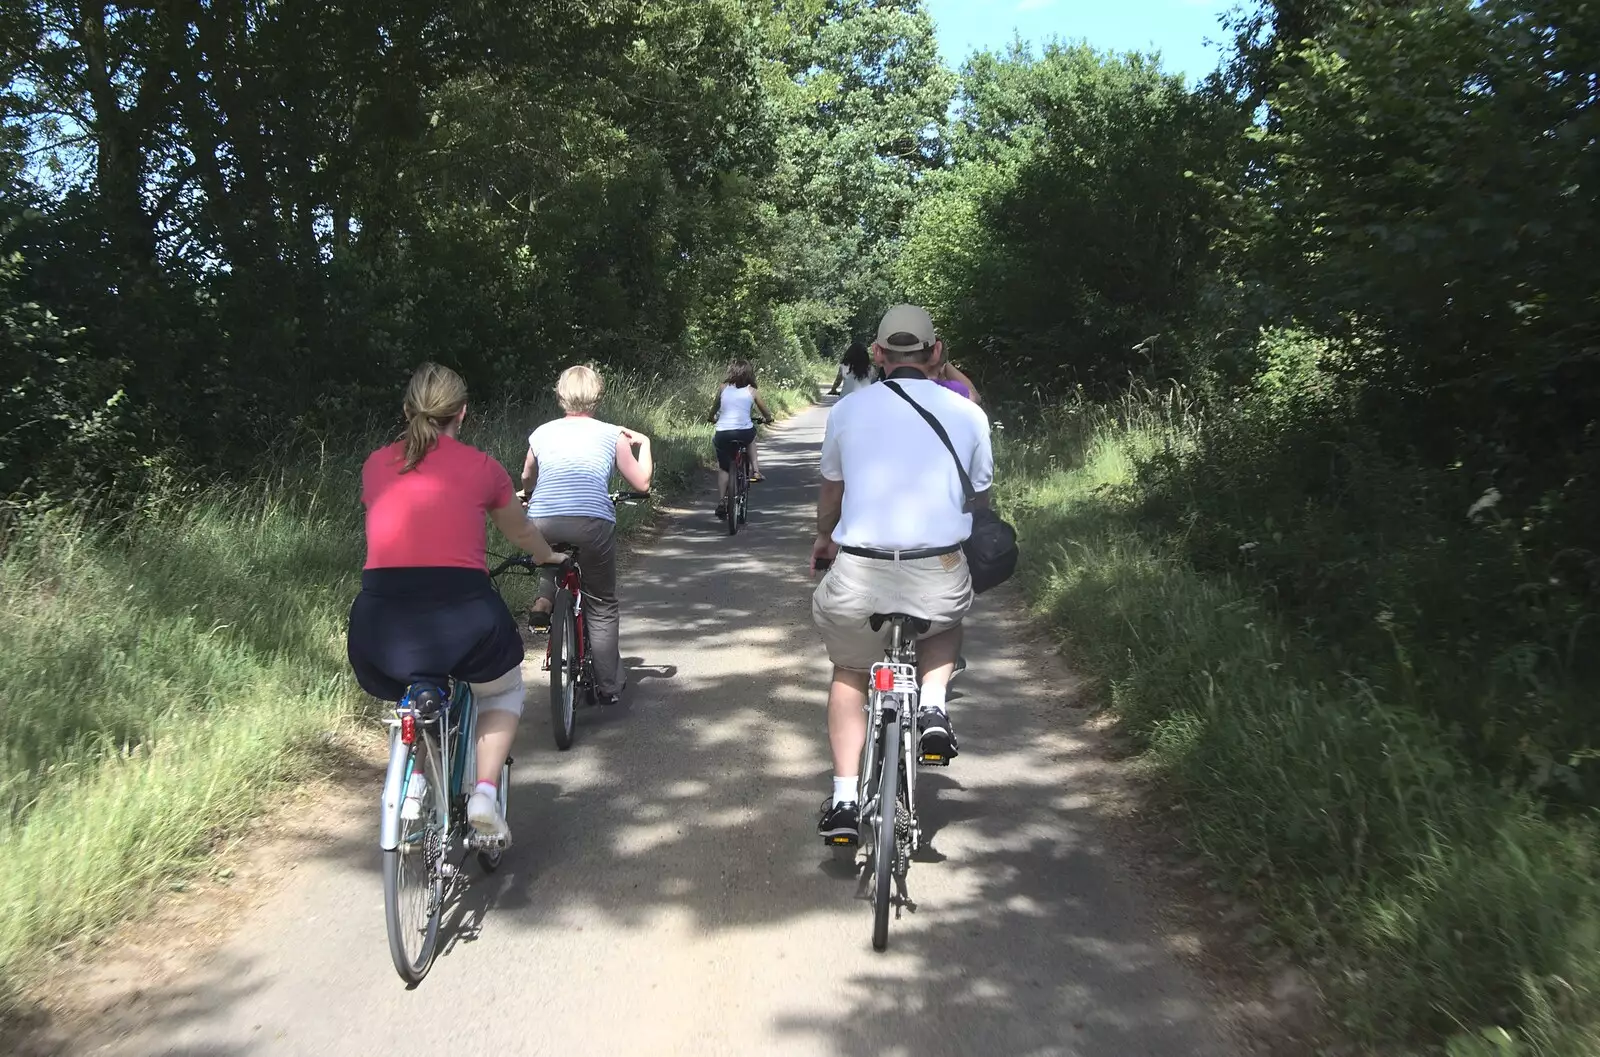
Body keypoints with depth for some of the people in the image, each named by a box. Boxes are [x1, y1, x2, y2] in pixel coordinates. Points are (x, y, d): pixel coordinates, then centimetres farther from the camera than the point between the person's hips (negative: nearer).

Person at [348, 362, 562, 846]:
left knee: (408, 689, 36)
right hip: (460, 614, -2)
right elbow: (521, 534, 28)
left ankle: (412, 778, 15)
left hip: (380, 621, 2)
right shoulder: (482, 467, 10)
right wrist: (549, 557, 50)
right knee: (503, 691, 29)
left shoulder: (376, 465, 15)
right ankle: (484, 793, 11)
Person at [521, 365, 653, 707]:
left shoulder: (541, 433, 19)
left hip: (543, 522, 2)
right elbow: (642, 483, 17)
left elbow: (527, 481, 35)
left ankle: (544, 600, 18)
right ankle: (609, 685, 18)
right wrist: (643, 444, 32)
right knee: (601, 607, 15)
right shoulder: (612, 435, 13)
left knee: (554, 551, 40)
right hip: (593, 522, -2)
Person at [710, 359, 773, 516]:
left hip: (723, 434, 1)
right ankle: (755, 470, 25)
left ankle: (721, 502, 7)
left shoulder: (723, 388, 12)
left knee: (723, 468, 17)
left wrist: (713, 418, 43)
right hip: (744, 432, 0)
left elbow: (713, 412, 22)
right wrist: (768, 418, 42)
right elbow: (767, 414, 19)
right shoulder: (751, 391, 10)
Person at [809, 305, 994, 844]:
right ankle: (933, 706, 10)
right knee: (946, 623, 36)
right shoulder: (967, 413, 5)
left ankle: (844, 799, 16)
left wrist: (823, 538, 41)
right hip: (939, 572, 0)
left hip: (859, 572, 0)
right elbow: (981, 496, 17)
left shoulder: (848, 408, 6)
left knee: (850, 672, 25)